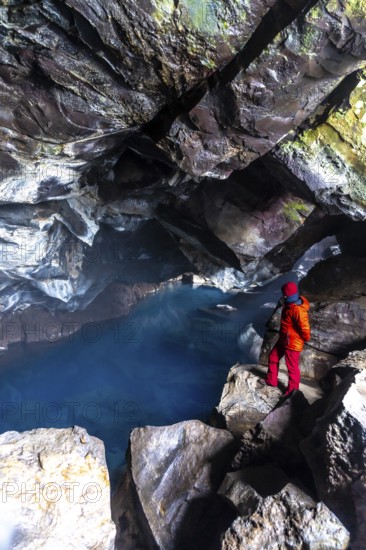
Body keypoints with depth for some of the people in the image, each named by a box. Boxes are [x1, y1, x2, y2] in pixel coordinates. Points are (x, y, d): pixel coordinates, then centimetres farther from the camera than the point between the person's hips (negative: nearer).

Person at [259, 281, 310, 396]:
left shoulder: (298, 310, -33)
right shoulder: (290, 304, -2)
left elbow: (305, 327, -27)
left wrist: (305, 339, -11)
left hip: (293, 343, -10)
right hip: (283, 339, 10)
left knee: (292, 367, 8)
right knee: (273, 358, 21)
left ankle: (292, 390, 27)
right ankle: (271, 381, 40)